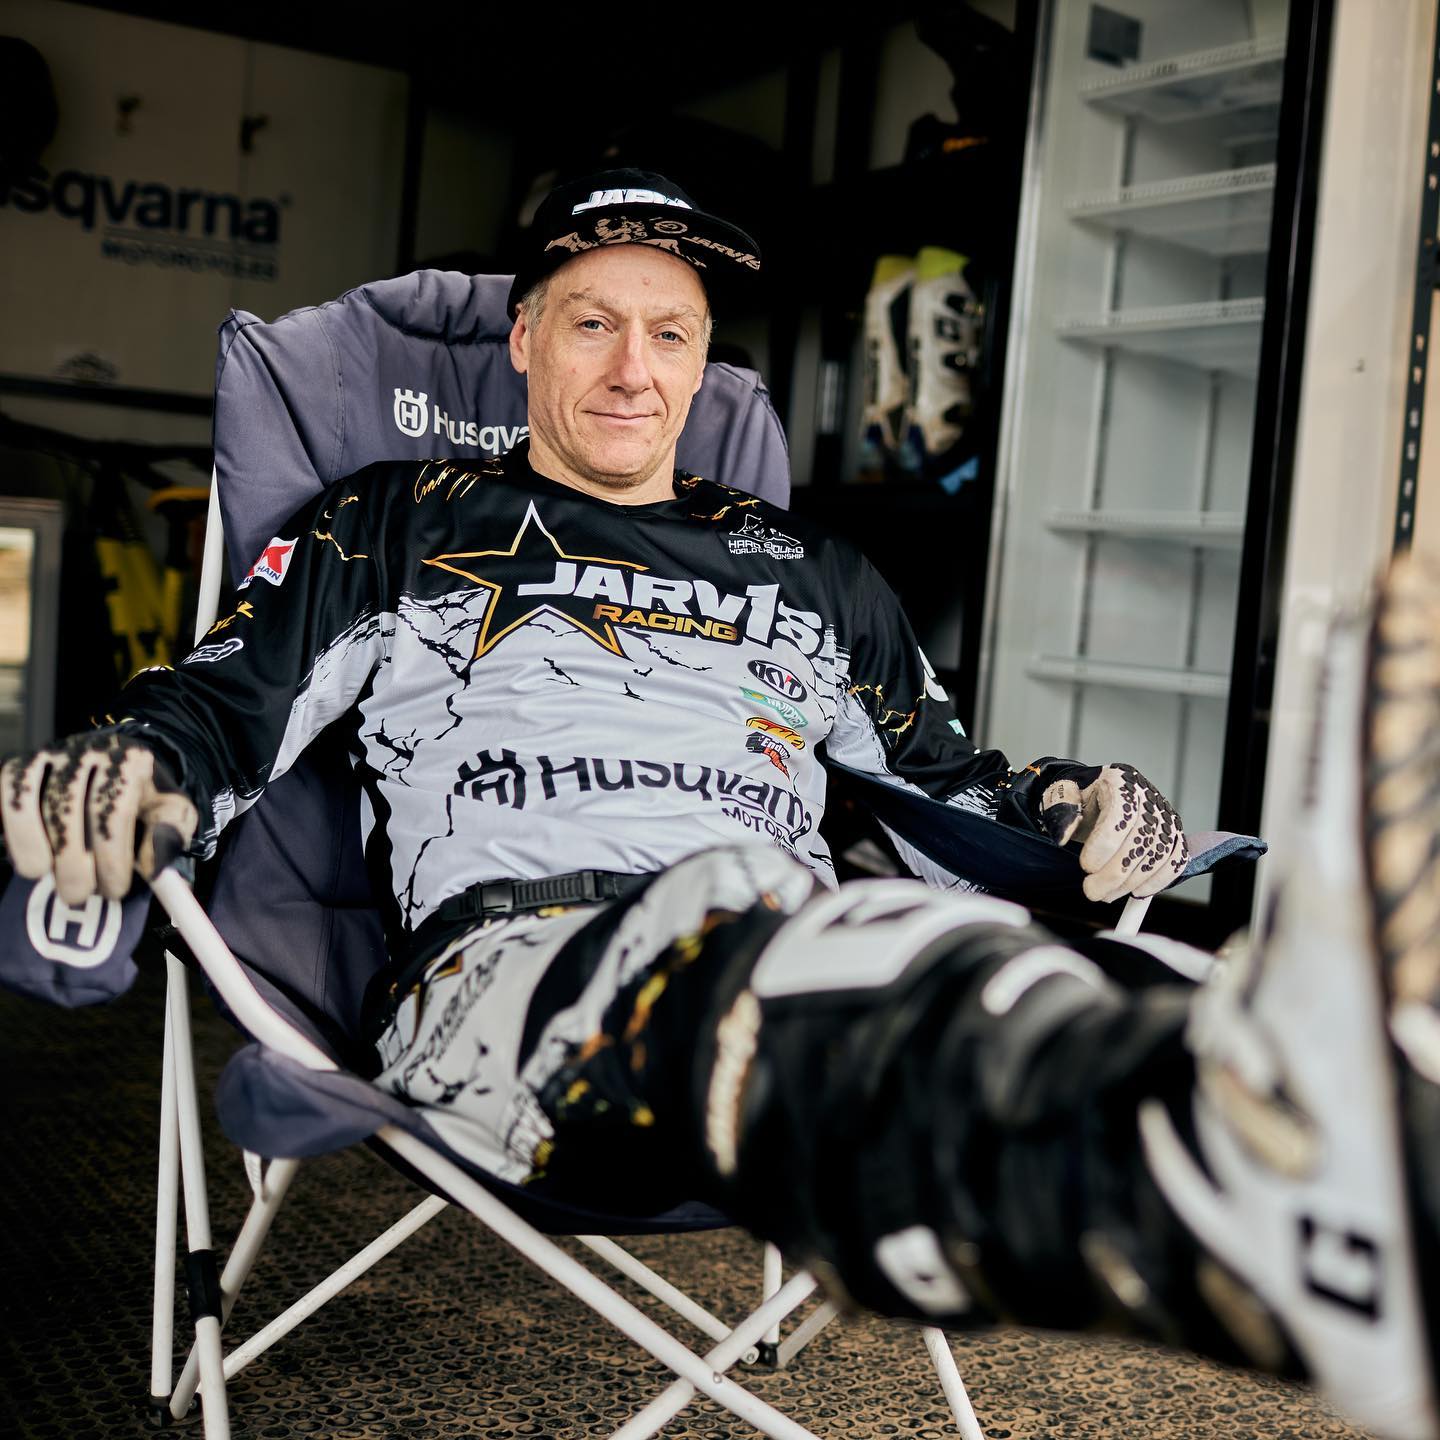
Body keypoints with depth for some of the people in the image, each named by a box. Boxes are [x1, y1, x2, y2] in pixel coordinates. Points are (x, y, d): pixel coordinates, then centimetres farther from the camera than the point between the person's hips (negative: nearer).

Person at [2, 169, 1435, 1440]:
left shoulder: (808, 572, 32)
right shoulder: (395, 527, 24)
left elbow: (939, 774, 35)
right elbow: (220, 708, 17)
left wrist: (1065, 807, 12)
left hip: (805, 947, 4)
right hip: (502, 949, -3)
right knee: (731, 927, -43)